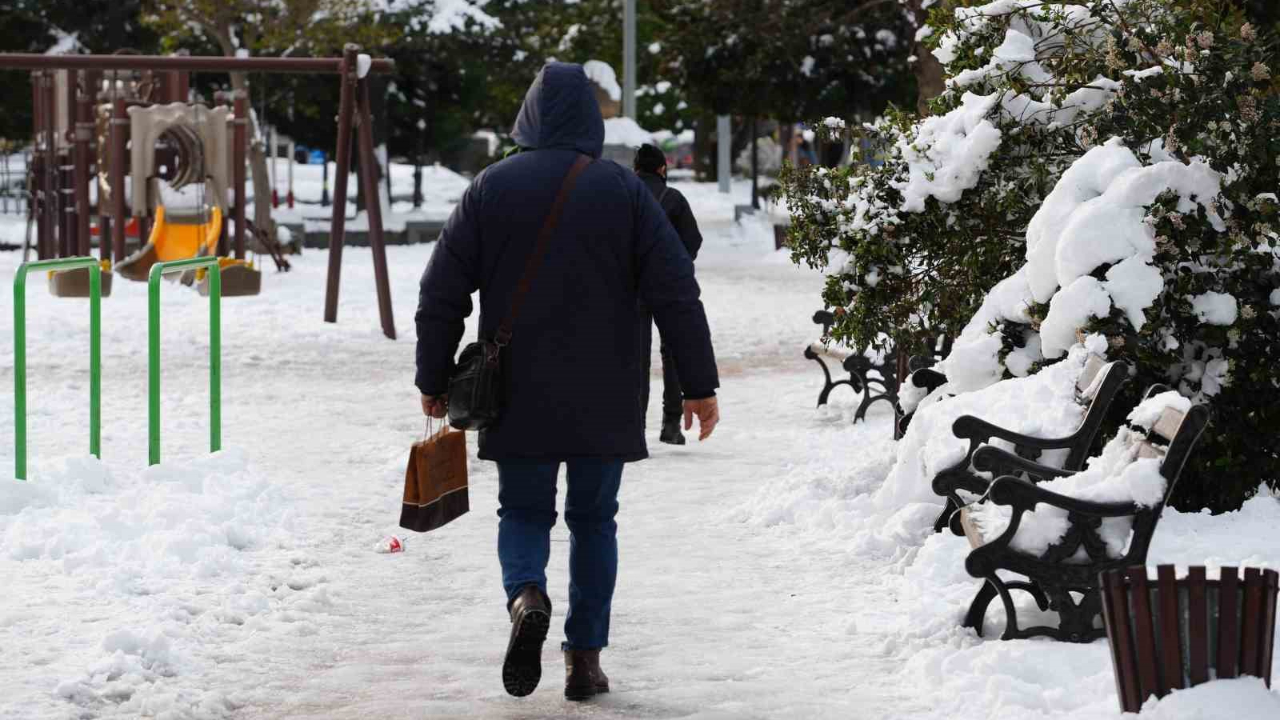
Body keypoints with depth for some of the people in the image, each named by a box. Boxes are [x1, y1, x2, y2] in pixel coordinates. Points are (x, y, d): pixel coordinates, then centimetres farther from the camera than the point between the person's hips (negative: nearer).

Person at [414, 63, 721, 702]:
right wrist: (699, 385, 0)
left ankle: (526, 595, -18)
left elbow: (442, 293, 1)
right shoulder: (623, 190, -2)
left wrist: (433, 380, 11)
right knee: (593, 519, 13)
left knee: (523, 512, 12)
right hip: (603, 403, 0)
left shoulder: (491, 188, -1)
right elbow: (676, 293, -5)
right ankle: (584, 656, 9)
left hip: (516, 401, 0)